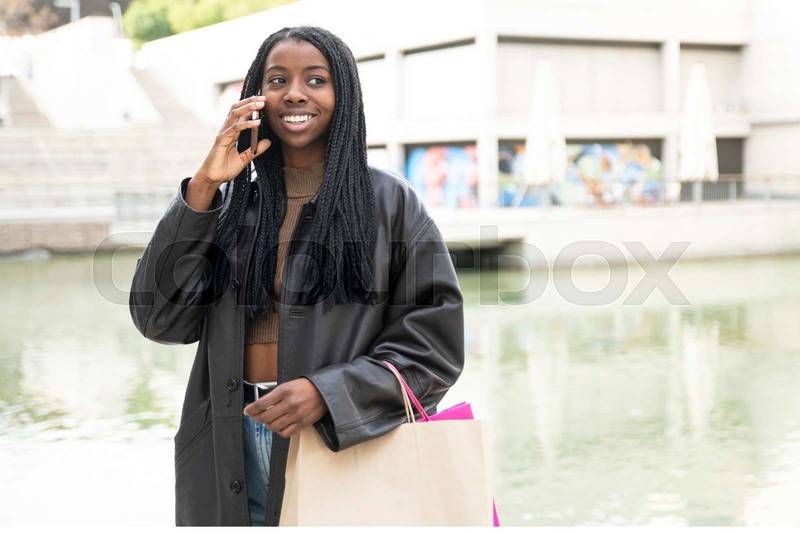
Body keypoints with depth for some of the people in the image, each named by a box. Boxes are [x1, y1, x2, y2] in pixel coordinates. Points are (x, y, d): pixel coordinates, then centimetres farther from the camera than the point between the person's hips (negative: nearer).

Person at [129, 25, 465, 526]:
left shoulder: (389, 201, -2)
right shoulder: (229, 203, 6)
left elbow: (436, 337, -7)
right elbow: (161, 317, -3)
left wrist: (330, 394, -20)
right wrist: (202, 190, -10)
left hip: (345, 444, -2)